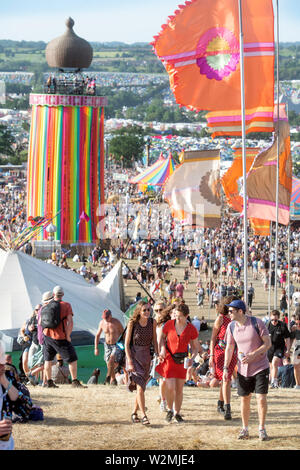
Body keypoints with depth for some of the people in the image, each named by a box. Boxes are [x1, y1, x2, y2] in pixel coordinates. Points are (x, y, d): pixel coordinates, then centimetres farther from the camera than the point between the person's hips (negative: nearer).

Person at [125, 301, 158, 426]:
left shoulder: (152, 322, -2)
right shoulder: (132, 323, -12)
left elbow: (154, 341, 9)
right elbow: (127, 343, -9)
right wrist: (129, 362, -16)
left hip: (146, 357, 4)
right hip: (134, 355, -4)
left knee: (141, 386, 9)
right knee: (140, 386, -16)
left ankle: (134, 413, 26)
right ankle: (144, 415, -19)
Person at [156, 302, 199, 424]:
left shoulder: (191, 329, -7)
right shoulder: (169, 325, -7)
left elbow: (195, 347, 3)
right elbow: (162, 338, 9)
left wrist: (192, 358, -15)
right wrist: (162, 349, -9)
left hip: (182, 360, 1)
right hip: (169, 358, -1)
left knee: (179, 389, 6)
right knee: (170, 387, -12)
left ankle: (177, 413, 22)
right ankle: (170, 410, 12)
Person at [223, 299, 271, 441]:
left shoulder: (257, 323, -13)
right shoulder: (231, 327, 0)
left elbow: (268, 343, -11)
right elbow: (229, 348, 8)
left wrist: (253, 355, -23)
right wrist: (226, 368, 0)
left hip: (260, 367, -4)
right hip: (243, 369, 4)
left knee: (261, 398, -7)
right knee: (244, 399, 6)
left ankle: (262, 429, 6)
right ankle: (245, 429, 17)